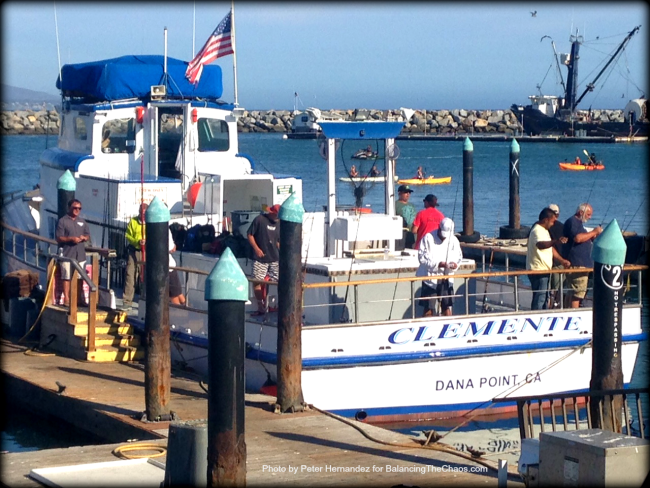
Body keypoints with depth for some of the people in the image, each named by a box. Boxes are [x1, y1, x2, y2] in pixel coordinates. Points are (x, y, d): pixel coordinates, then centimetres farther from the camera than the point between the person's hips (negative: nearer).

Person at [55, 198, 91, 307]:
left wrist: (84, 238, -3)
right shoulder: (62, 221, -2)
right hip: (67, 254, -5)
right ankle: (66, 299, -4)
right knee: (66, 277, -6)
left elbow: (88, 236, 20)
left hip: (80, 254, 6)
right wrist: (71, 239, -20)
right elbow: (58, 238, -7)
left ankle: (78, 298, 18)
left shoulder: (82, 222, 17)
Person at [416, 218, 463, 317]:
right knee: (428, 308, -1)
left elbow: (458, 257, 9)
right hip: (430, 276, -3)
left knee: (447, 307, 4)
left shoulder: (453, 240, 4)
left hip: (446, 278, 3)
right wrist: (437, 264, -24)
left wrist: (455, 264, -15)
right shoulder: (428, 238, -8)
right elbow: (422, 257, -13)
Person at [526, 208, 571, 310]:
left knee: (544, 297, 16)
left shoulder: (544, 230, 17)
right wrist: (555, 241, -54)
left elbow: (550, 248, 26)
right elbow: (540, 245, -39)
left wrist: (562, 260, 20)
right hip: (538, 270, -11)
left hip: (544, 269, 11)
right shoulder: (537, 231, -17)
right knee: (539, 298, -11)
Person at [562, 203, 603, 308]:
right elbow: (577, 238, -25)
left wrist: (593, 237, 12)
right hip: (576, 264, -11)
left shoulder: (578, 223, 22)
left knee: (572, 291, 13)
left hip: (581, 263, 11)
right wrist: (593, 232, -16)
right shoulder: (572, 222, -11)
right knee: (578, 291, -13)